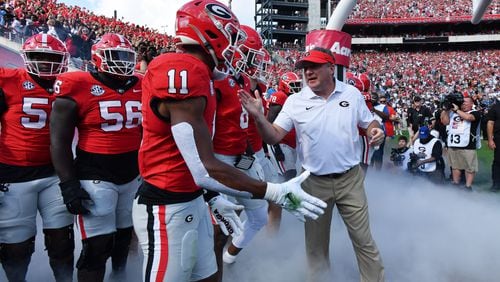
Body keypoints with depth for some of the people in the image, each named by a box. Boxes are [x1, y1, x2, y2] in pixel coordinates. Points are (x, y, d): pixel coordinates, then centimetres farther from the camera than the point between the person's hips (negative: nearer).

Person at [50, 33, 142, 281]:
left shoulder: (140, 88, 5)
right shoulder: (78, 88, -11)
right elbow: (59, 140, -9)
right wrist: (69, 184, -13)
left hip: (133, 175, 6)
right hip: (96, 177, -5)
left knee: (125, 234, 20)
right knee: (97, 246, -3)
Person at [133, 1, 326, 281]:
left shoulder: (195, 73, 7)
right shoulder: (183, 72, -24)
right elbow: (206, 170, -27)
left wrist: (212, 197, 18)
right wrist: (277, 193, -21)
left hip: (193, 200, 9)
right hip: (168, 208, -9)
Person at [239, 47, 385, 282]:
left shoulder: (352, 94, -1)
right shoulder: (295, 101, -5)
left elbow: (368, 124, 9)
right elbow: (273, 137, -9)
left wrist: (376, 133, -14)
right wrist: (258, 116, -27)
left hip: (350, 179, 0)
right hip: (314, 182, 0)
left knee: (363, 239, 10)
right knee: (315, 242, 15)